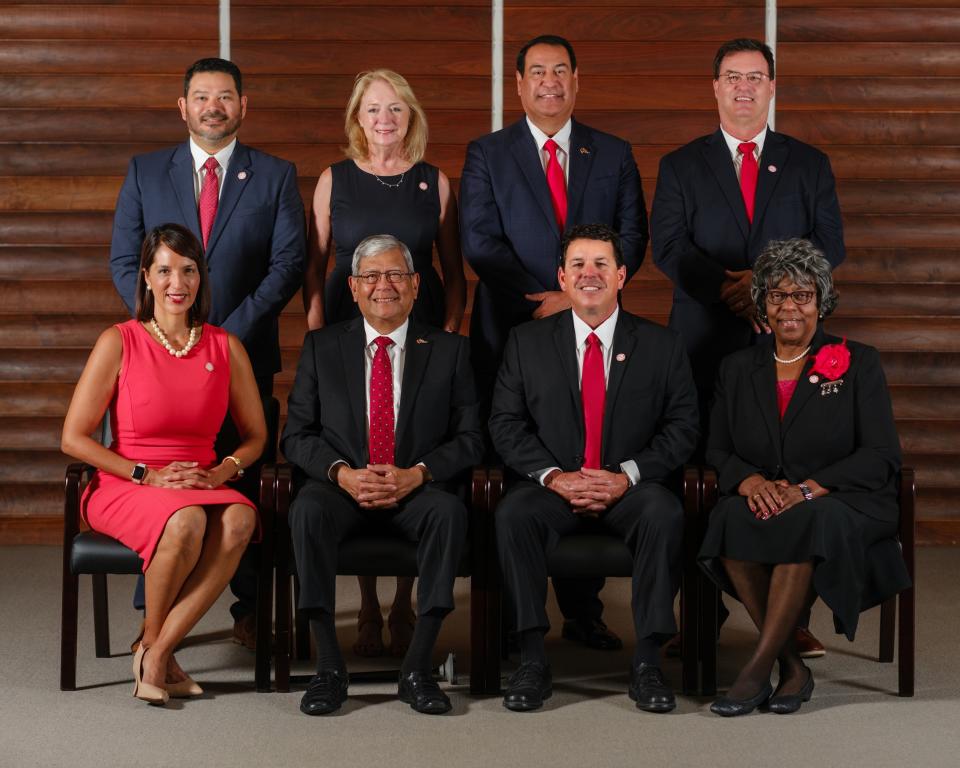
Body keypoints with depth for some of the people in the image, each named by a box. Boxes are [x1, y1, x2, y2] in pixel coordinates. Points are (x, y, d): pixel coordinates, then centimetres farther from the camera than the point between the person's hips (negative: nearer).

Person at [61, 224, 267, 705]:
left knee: (240, 519, -33)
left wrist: (222, 472, -9)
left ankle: (157, 652, -21)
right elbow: (73, 437, -5)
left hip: (202, 485, 3)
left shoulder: (225, 348, 7)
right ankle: (153, 642, -10)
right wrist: (148, 476, -12)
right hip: (125, 487, -3)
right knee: (186, 522, -37)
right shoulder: (119, 342, -3)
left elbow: (255, 435, 12)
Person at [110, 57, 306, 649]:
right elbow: (125, 260, 7)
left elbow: (289, 262, -1)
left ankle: (250, 611, 11)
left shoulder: (275, 176, 6)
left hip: (245, 352, -1)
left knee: (247, 481, 2)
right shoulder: (145, 172, 10)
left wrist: (231, 332, -11)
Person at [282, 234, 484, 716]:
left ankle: (417, 668, -29)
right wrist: (342, 473, -15)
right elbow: (297, 435, 5)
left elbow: (469, 438, 3)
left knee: (449, 510, -34)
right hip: (341, 486, 0)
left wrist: (417, 473, -15)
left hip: (416, 491, 0)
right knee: (308, 511, -34)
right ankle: (329, 667, -28)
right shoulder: (322, 347, 10)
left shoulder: (448, 351, 9)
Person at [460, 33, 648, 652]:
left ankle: (584, 611, 8)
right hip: (511, 330, -1)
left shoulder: (614, 155, 12)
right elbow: (480, 242, -2)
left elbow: (632, 238, 5)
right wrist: (541, 302, -11)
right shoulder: (487, 155, 7)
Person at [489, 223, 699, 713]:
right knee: (513, 514, -32)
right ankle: (532, 662, -26)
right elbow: (505, 424, 3)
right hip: (554, 488, 1)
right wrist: (553, 476, -13)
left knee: (664, 513, -34)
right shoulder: (527, 343, 8)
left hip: (629, 489, 0)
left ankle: (647, 663, -27)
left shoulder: (661, 346, 7)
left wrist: (628, 475, -14)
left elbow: (682, 427, 1)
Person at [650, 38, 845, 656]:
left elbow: (830, 245, 4)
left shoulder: (809, 165, 13)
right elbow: (668, 246, -2)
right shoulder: (681, 167, 10)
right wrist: (730, 288, -17)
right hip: (705, 344, 0)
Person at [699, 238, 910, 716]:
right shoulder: (738, 369, 16)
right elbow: (717, 451, 11)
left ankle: (758, 670, -31)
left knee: (809, 522, -38)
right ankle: (792, 667, -24)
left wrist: (808, 489, -18)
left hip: (842, 503, -2)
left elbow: (881, 456, -3)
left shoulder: (857, 363, 6)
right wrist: (751, 482, -13)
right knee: (732, 520, -34)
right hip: (763, 500, 3)